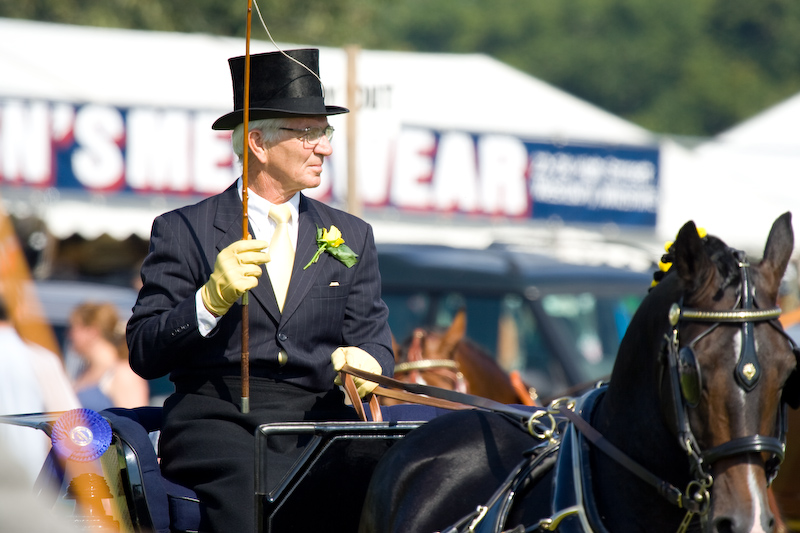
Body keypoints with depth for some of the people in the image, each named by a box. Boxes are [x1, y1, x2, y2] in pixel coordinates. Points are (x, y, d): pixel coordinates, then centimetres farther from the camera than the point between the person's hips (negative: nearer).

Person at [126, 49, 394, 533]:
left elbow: (375, 342, 15)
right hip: (217, 421, -3)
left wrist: (366, 362, -10)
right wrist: (212, 300, -16)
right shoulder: (183, 231, 8)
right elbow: (144, 356, 1)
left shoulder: (352, 237, 20)